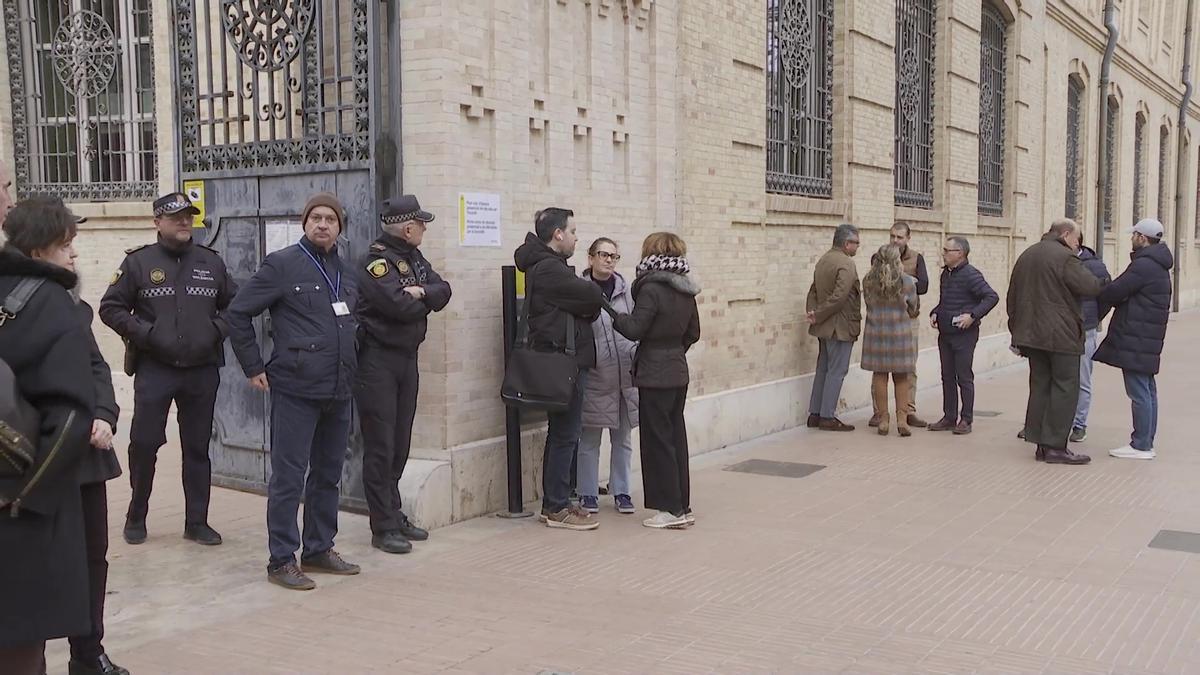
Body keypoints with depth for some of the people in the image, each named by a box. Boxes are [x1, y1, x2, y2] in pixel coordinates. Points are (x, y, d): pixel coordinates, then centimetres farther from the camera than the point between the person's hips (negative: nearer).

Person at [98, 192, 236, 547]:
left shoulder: (211, 262, 8)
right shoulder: (139, 262, 0)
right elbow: (111, 308, 1)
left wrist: (217, 330, 0)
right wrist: (145, 333, -10)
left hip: (203, 371, 3)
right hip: (155, 370, -2)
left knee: (198, 448, 8)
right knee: (144, 443, -2)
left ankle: (197, 522, 17)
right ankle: (136, 516, 19)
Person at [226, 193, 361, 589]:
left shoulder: (345, 273, 13)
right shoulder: (282, 264, -6)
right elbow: (239, 313, -5)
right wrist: (254, 368, -5)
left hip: (339, 392, 7)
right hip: (296, 390, -7)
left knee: (328, 475, 14)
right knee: (288, 478, -2)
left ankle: (319, 550, 26)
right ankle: (281, 561, 7)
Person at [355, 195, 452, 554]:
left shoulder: (414, 258, 12)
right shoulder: (376, 260, -14)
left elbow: (443, 292, 3)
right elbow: (400, 306, -25)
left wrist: (421, 291, -17)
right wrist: (426, 300, -5)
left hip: (407, 358, 8)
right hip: (378, 360, -8)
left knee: (400, 443, 14)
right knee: (380, 447, -3)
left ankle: (395, 515, 24)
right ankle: (384, 528, 2)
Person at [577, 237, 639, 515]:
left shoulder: (626, 291, 4)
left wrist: (637, 356, 0)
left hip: (626, 377, 4)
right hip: (594, 377, -4)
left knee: (623, 438, 12)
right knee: (589, 440, 7)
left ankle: (621, 492, 24)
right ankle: (588, 493, 19)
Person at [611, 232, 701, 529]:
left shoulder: (651, 289, -16)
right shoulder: (685, 291, 8)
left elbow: (634, 329, -18)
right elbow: (693, 333, 14)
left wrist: (605, 308, -11)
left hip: (654, 375, -8)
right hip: (678, 373, 8)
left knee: (657, 440, 0)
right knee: (676, 437, 13)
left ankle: (671, 509, 4)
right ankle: (682, 507, 18)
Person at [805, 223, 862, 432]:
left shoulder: (823, 260, 13)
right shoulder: (846, 264, -17)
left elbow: (813, 291, 13)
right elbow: (839, 296, -25)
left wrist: (812, 312, -2)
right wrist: (817, 316, -18)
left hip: (825, 327, 9)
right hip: (840, 326, -9)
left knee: (823, 369, 14)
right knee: (836, 371, -3)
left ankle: (815, 414, 18)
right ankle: (827, 417, -1)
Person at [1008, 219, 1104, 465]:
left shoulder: (1026, 256, 16)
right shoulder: (1065, 258, -11)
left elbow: (1012, 298, 19)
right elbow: (1091, 288, -17)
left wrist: (1017, 332, 23)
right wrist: (1097, 278, 6)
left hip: (1031, 333, 8)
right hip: (1060, 335, -8)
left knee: (1040, 385, 11)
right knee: (1065, 387, -2)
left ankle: (1041, 444, 12)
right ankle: (1055, 446, -4)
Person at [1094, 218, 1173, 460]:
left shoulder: (1143, 265, -16)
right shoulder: (1158, 266, 18)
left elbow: (1115, 291, -16)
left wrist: (1095, 312, 1)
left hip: (1136, 340, -11)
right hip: (1147, 340, 11)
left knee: (1139, 392, -6)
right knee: (1147, 390, 13)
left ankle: (1141, 445, -3)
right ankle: (1146, 443, 19)